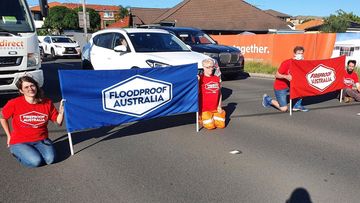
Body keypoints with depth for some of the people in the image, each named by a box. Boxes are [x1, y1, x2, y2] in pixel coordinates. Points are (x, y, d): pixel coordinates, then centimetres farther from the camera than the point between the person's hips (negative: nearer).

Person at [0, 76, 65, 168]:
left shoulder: (47, 103, -6)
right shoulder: (14, 103, -11)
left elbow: (58, 122, -1)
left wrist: (61, 112, -21)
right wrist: (9, 136, 7)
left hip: (41, 140, 2)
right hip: (19, 142, -2)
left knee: (50, 159, -22)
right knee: (36, 161, -23)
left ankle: (34, 150, 12)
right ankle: (18, 153, 11)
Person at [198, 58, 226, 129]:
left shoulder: (217, 78, 8)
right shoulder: (201, 78, -8)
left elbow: (219, 93, 14)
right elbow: (197, 93, -15)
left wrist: (219, 106, 5)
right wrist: (197, 81, -28)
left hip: (215, 109, 5)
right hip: (204, 109, -5)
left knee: (221, 125, -7)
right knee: (210, 126, -16)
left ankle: (213, 118, 23)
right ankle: (202, 118, 15)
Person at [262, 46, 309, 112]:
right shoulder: (286, 63, -22)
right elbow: (277, 75, -18)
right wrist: (286, 76, -36)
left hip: (290, 85, 6)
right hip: (280, 87, -6)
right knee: (284, 109, -9)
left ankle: (297, 105, 2)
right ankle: (267, 99, 14)